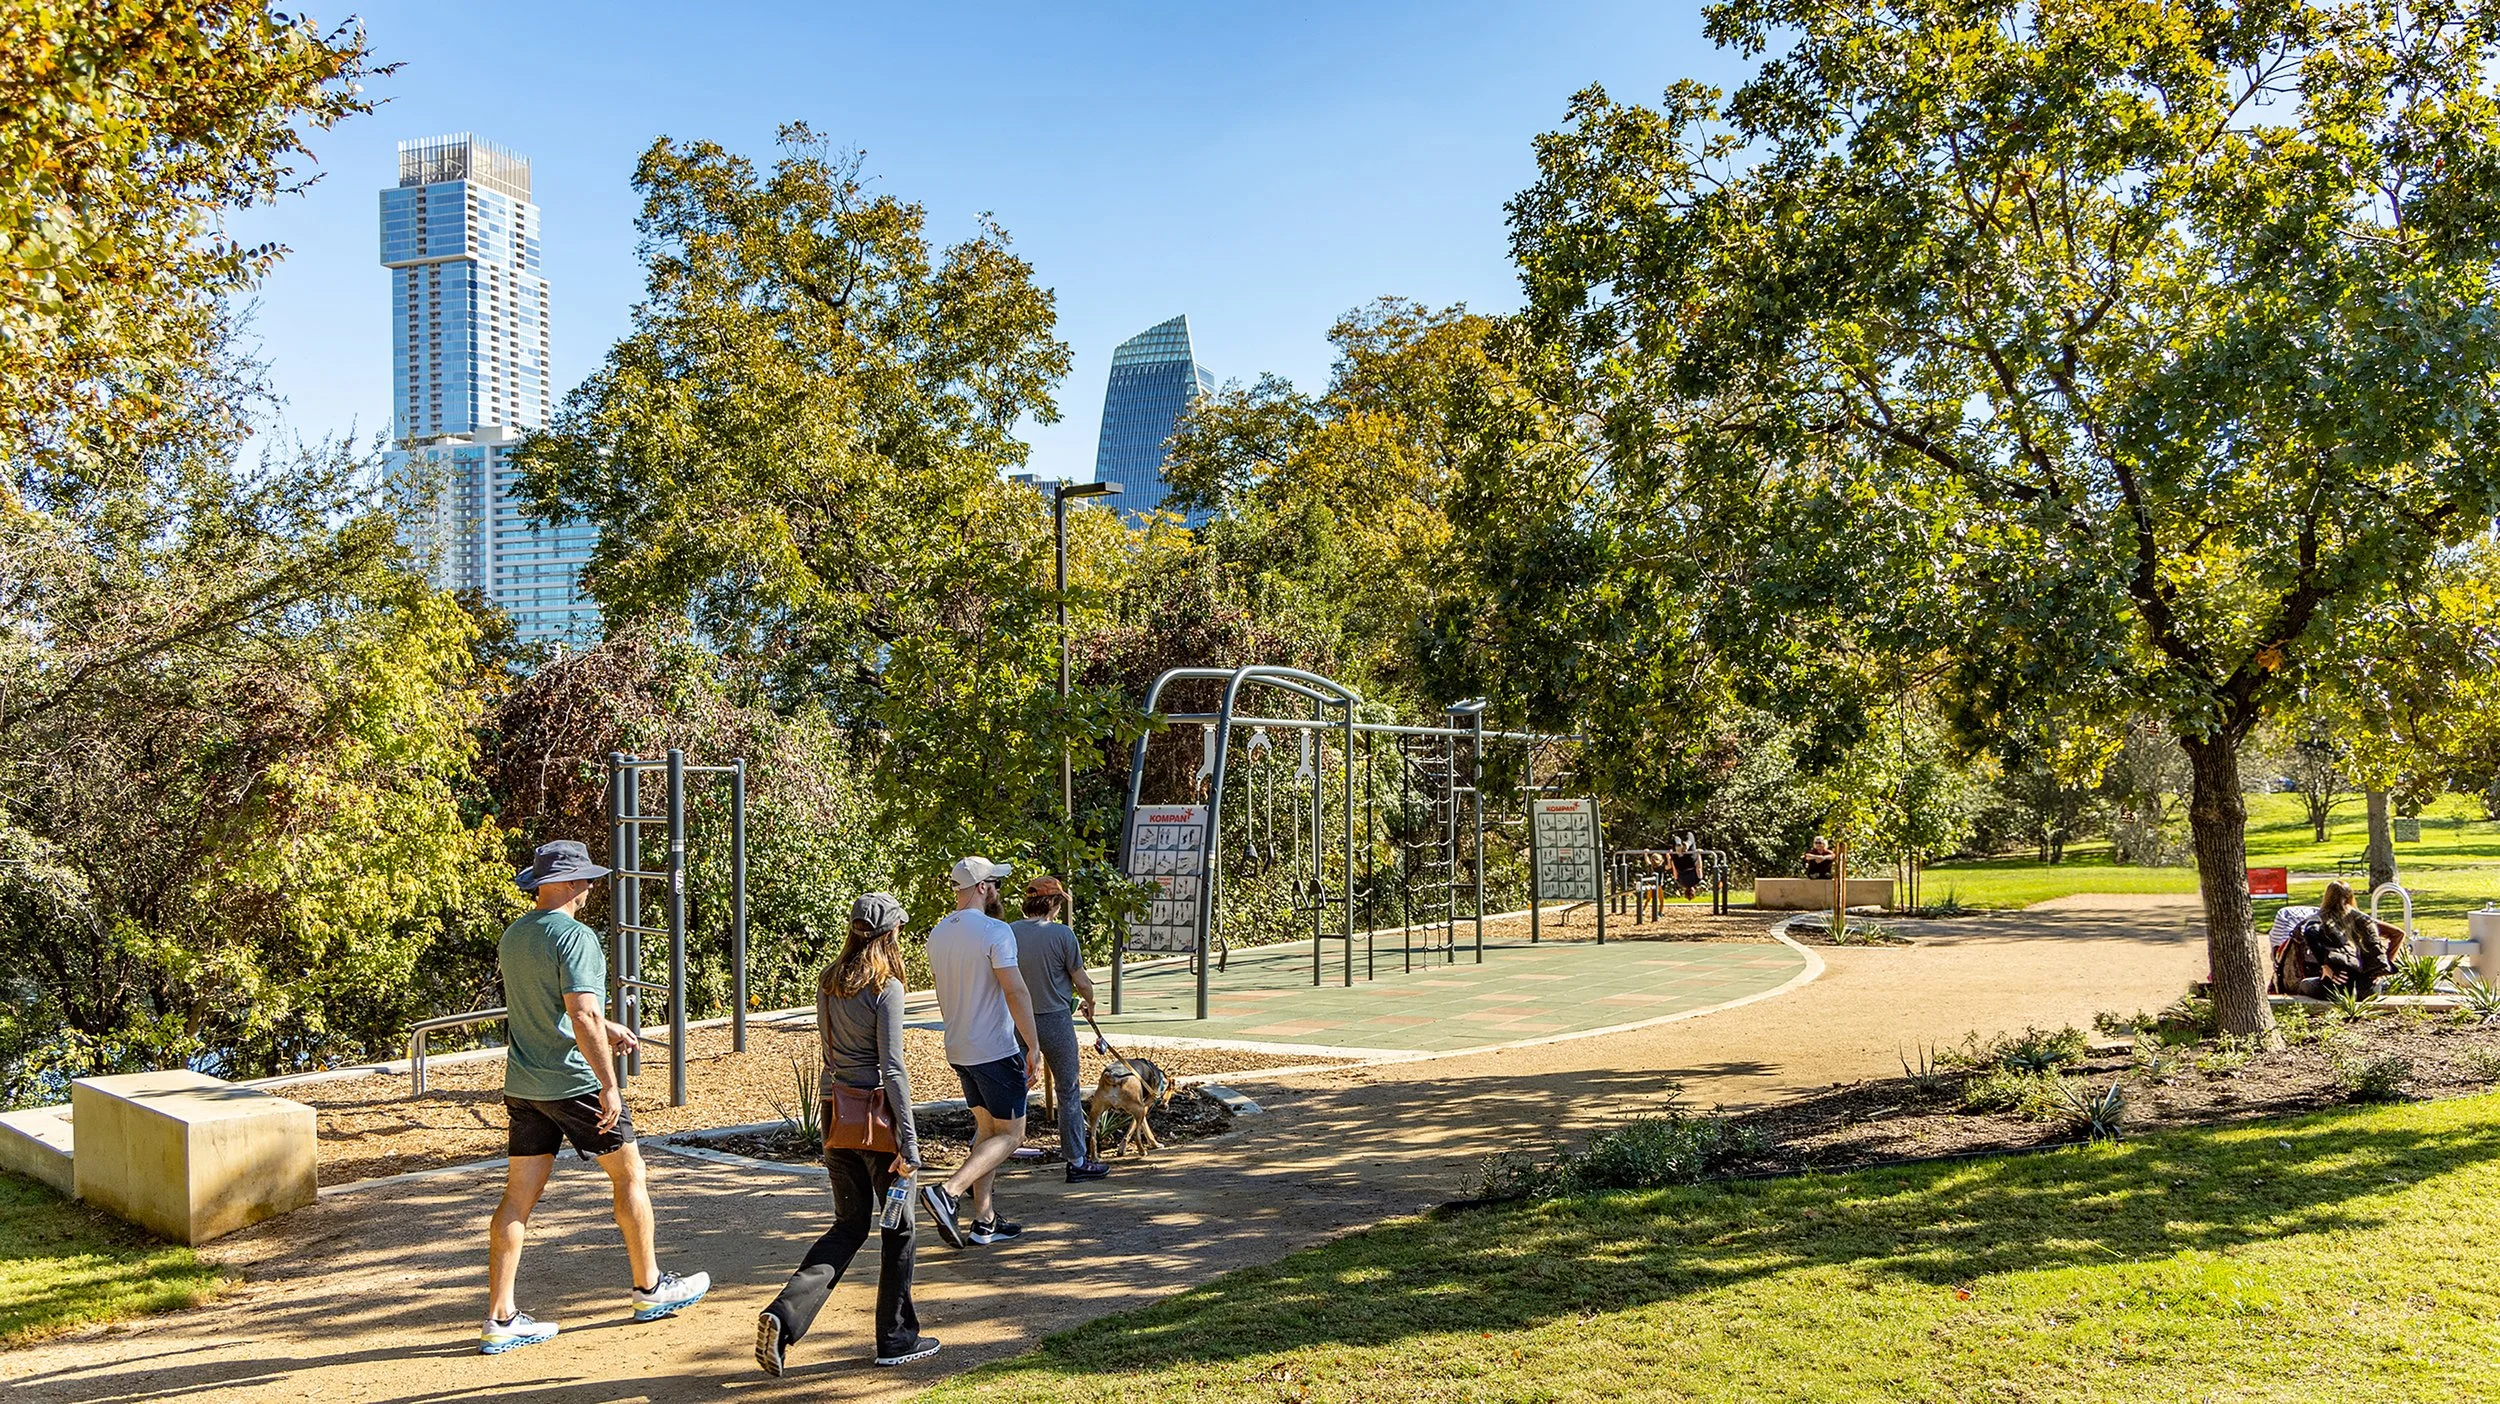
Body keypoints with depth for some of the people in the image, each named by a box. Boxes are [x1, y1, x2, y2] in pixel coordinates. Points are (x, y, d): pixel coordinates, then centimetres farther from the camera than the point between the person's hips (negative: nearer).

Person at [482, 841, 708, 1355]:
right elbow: (582, 1014, -26)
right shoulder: (574, 936, -17)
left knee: (519, 1195, 8)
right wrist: (608, 1082, -23)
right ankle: (649, 1289, 21)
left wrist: (607, 1027, 30)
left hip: (523, 1083, 8)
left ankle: (500, 1319, 9)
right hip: (573, 1082, -8)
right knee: (629, 1174, 9)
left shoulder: (512, 936, 10)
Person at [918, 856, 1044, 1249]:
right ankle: (947, 1192, -16)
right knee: (1010, 1135, 1)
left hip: (958, 1050, 8)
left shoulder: (937, 933, 8)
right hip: (996, 1050, -8)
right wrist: (1034, 1049, -17)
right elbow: (1016, 992, -20)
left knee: (987, 1130, 17)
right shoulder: (995, 931, -17)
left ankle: (984, 1221, 17)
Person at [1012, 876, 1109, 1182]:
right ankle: (1077, 1162, 17)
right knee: (1068, 1092, 9)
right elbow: (1081, 982, -6)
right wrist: (1089, 1003, 15)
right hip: (1055, 1019, -4)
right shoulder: (1061, 934, -14)